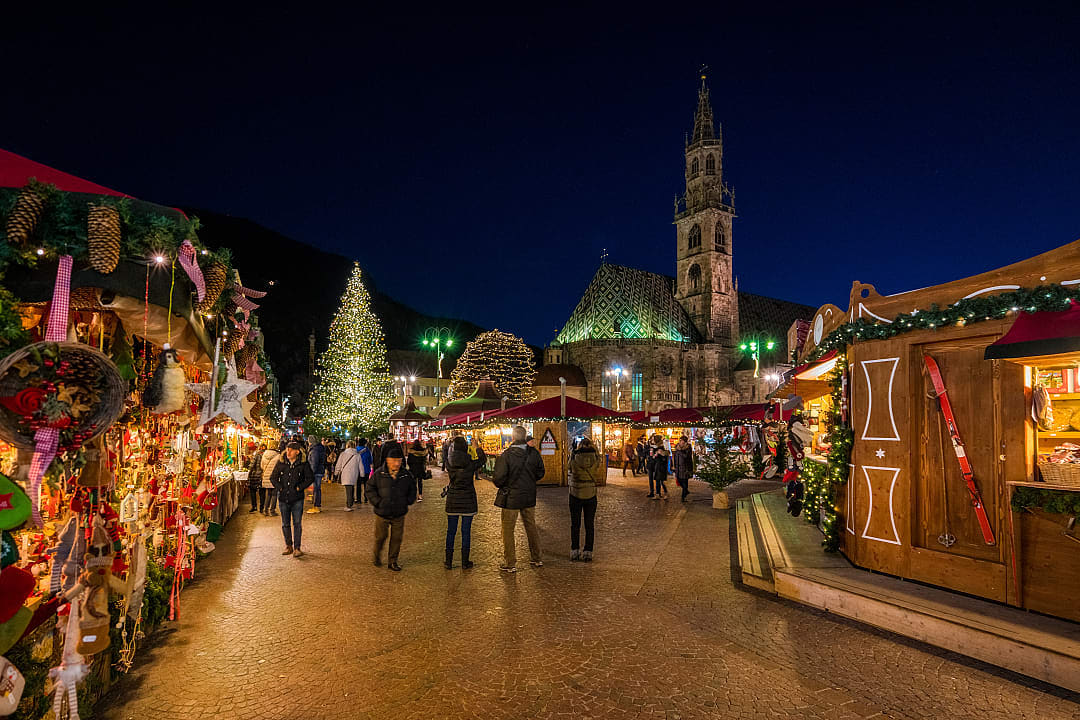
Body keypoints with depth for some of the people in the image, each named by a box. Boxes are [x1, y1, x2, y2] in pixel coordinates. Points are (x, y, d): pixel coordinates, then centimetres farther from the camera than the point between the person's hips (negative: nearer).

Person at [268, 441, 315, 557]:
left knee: (297, 524, -4)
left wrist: (299, 488, -9)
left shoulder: (303, 464, -3)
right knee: (285, 524, 12)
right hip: (283, 498, 3)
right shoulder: (281, 464, 4)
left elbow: (310, 478, -1)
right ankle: (288, 546, 25)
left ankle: (297, 548, 2)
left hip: (297, 499, -3)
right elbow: (273, 477, 10)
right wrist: (280, 488, -3)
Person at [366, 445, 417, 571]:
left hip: (399, 514, 2)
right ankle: (377, 556, 37)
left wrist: (408, 501, 0)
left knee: (397, 538, 7)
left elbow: (412, 489, 13)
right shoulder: (379, 473, -8)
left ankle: (392, 561, 23)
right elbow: (370, 489, 0)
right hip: (382, 513, -1)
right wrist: (377, 502, -9)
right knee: (380, 537, 9)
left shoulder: (406, 475, -2)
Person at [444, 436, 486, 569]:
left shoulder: (449, 462, -9)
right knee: (466, 531, 7)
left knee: (451, 530, 11)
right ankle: (465, 561, 13)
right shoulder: (471, 463, -12)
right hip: (468, 500, -2)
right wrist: (478, 448, 21)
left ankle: (449, 561, 17)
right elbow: (483, 459, 7)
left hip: (452, 499, 2)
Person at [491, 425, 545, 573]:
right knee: (531, 527, 18)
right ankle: (537, 559, 29)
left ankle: (510, 564, 11)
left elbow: (499, 478, -19)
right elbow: (540, 473, 6)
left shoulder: (506, 455, -19)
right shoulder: (534, 453, -5)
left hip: (511, 497, -5)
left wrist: (497, 483, 3)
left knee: (508, 530, 7)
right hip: (529, 496, 5)